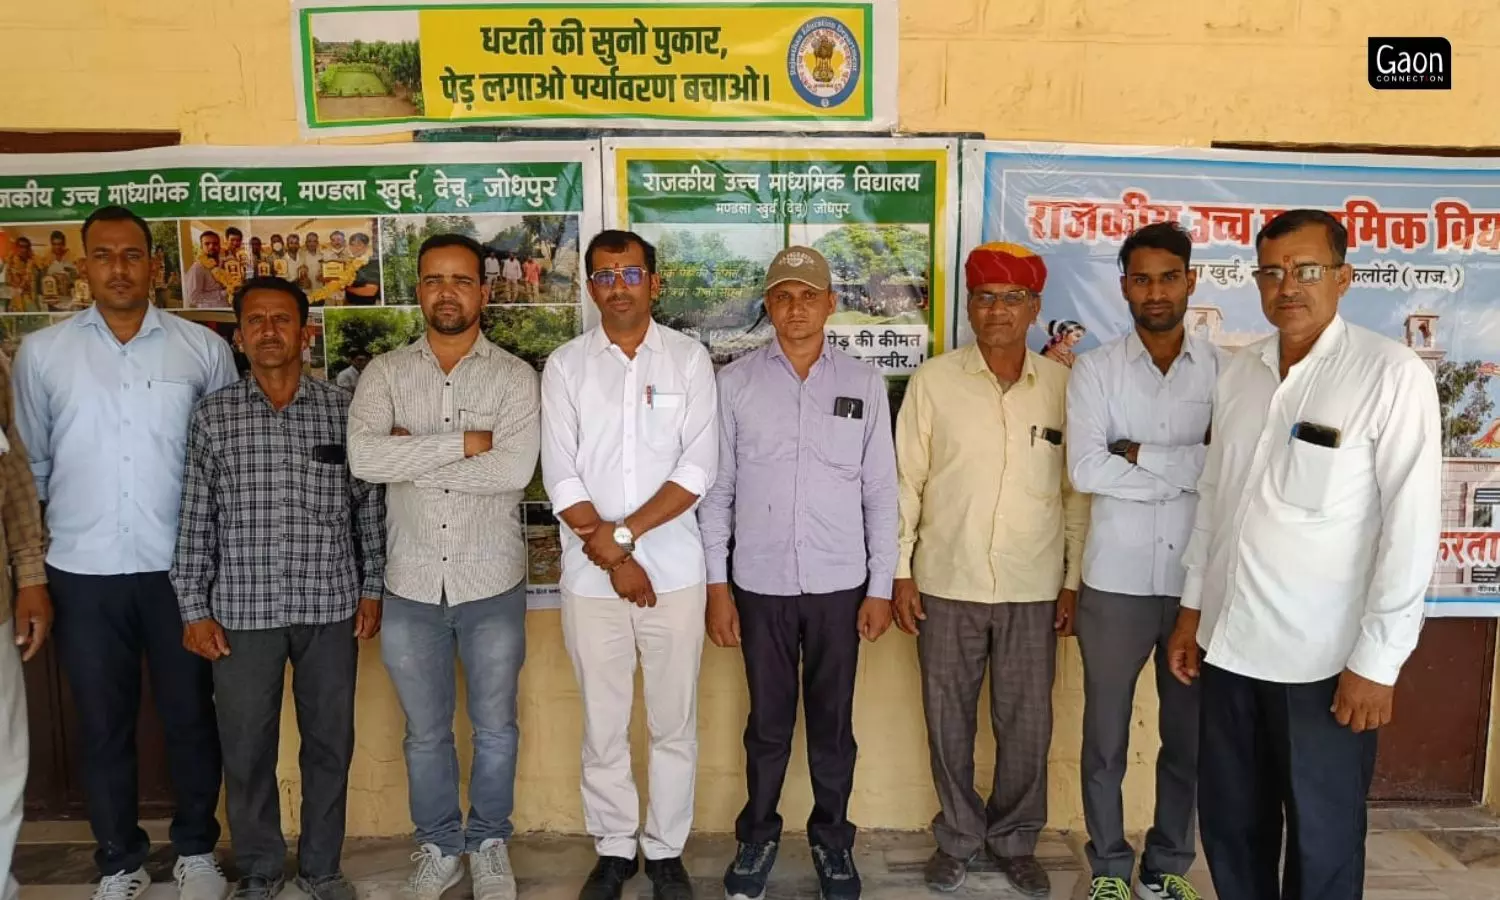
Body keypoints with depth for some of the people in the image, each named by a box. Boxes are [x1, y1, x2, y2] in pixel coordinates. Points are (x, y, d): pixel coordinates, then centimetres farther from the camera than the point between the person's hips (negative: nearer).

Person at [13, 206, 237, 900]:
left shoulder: (204, 349, 0)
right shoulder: (41, 353, 3)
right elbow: (30, 460, 9)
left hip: (180, 566, -1)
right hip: (84, 570, 1)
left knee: (189, 715, 10)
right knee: (103, 724, 12)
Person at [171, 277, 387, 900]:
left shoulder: (343, 410, 2)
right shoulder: (213, 415, 2)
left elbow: (369, 505, 6)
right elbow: (195, 518, 4)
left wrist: (372, 588, 3)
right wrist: (193, 608, 1)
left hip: (331, 606, 0)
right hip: (241, 610, 0)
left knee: (330, 741, 11)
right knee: (246, 748, 10)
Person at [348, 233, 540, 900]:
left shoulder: (515, 377, -4)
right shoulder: (385, 373, 0)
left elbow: (514, 470, -20)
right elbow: (362, 457, -17)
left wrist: (412, 454, -15)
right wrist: (463, 442, -19)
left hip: (492, 585, -1)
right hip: (411, 587, 2)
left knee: (495, 728, 15)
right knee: (425, 733, 17)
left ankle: (489, 842, 36)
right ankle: (438, 845, 38)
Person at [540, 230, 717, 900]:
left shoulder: (689, 359, 1)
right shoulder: (565, 365, 3)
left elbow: (698, 467, -7)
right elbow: (561, 478, -4)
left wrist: (624, 531, -14)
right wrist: (613, 559, -11)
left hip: (675, 569, 0)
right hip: (590, 575, 1)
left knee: (674, 722, 9)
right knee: (603, 724, 11)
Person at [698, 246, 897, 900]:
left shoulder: (864, 384, 1)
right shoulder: (735, 382, 0)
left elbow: (881, 492, 3)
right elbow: (716, 489, 1)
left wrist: (880, 587, 0)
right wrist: (716, 584, -1)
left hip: (838, 584, 1)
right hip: (761, 584, 0)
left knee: (832, 722, 12)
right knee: (768, 722, 12)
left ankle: (831, 838, 31)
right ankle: (757, 836, 32)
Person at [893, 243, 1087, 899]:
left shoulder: (1063, 385, 1)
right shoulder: (933, 380, -3)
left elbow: (1077, 489, 5)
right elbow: (904, 479, -1)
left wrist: (1073, 580, 5)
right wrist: (900, 571, -3)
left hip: (1033, 589, 1)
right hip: (946, 583, 0)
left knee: (1027, 725, 10)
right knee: (949, 721, 11)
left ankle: (1015, 839, 32)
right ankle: (958, 837, 31)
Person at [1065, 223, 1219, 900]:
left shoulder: (1226, 370, 2)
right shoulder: (1093, 370, -1)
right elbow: (1085, 470, -13)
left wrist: (1142, 454, -14)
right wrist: (1191, 471, -11)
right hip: (1115, 582, -1)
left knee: (1189, 736, 14)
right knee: (1106, 735, 10)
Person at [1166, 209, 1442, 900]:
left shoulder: (1393, 376, -10)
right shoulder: (1239, 372, 6)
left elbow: (1411, 526, -12)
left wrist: (1377, 661, -13)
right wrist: (1192, 606, 13)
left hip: (1326, 660, -4)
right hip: (1228, 643, 5)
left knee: (1322, 840, 11)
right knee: (1229, 822, 16)